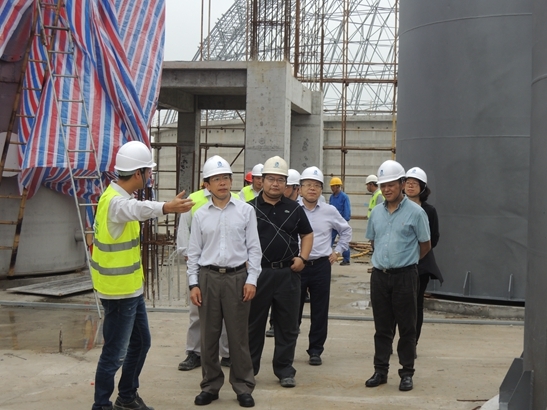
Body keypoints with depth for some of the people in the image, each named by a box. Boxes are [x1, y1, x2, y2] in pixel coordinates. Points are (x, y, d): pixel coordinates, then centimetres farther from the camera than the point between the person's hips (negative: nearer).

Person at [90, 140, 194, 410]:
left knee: (140, 342, 20)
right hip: (119, 291, -10)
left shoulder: (119, 196, 6)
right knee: (115, 353, -1)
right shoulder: (116, 201, -27)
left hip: (131, 288, 10)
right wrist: (166, 207, -70)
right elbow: (137, 209, -51)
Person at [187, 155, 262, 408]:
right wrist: (193, 284, 1)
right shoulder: (200, 215, 5)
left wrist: (252, 279, -5)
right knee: (209, 335, 8)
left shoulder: (246, 211, 1)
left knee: (238, 335, 4)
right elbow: (194, 252, 7)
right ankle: (210, 385, 20)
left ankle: (243, 387, 16)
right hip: (208, 277, 2)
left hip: (237, 277, -1)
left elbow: (254, 248, 2)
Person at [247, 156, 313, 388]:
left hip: (288, 273, 2)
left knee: (287, 326, 6)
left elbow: (307, 234, 16)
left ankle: (285, 371, 16)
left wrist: (303, 257, 2)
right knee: (253, 324, 7)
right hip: (258, 273, -2)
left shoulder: (294, 209, 8)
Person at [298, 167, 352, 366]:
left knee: (320, 312, 6)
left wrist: (337, 251, 13)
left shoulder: (330, 212, 4)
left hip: (321, 266, 2)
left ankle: (315, 350, 17)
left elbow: (346, 230, 20)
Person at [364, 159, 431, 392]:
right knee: (382, 327, 10)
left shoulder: (415, 212, -6)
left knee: (407, 328, 3)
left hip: (404, 276, -4)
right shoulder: (376, 213, 8)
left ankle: (407, 373, 11)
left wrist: (405, 260, 10)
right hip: (379, 275, 4)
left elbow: (425, 245, 1)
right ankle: (380, 371, 17)